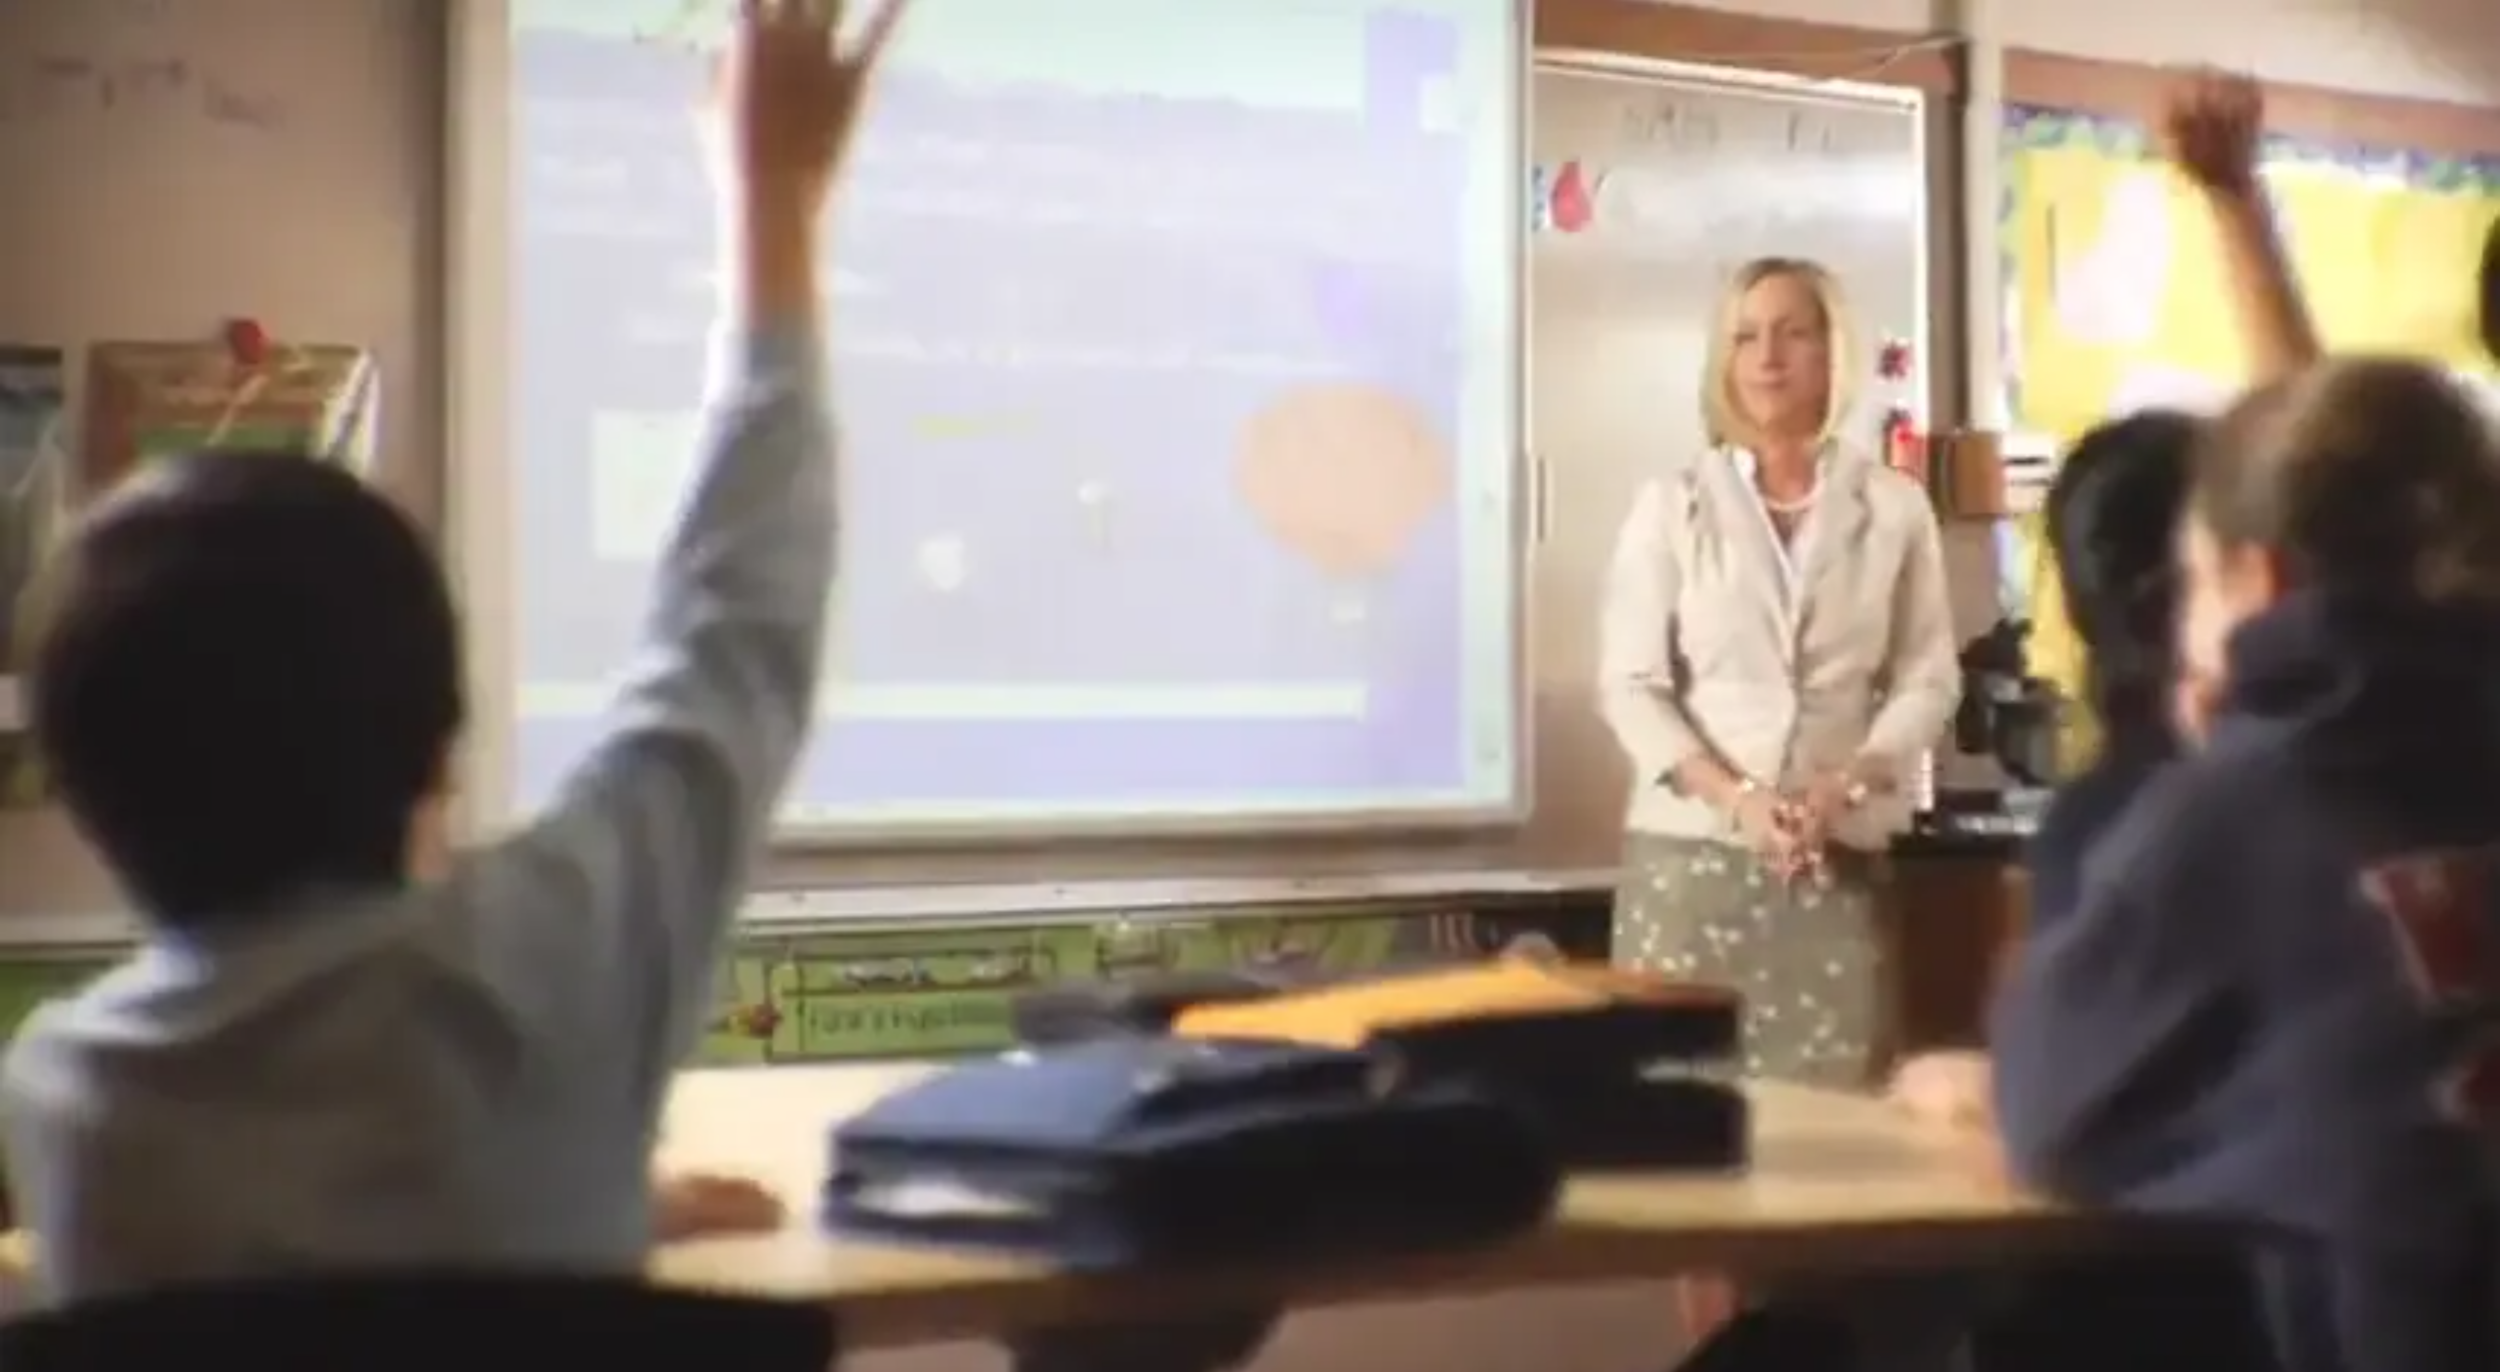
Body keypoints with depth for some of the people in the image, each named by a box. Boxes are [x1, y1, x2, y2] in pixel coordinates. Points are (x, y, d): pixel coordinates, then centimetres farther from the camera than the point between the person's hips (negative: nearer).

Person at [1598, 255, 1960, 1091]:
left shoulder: (1892, 505, 5)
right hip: (1690, 846, 0)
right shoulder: (1674, 500, 3)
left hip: (1838, 856, 0)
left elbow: (1927, 678, 5)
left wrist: (1843, 787, -11)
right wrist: (1735, 799, -13)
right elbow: (1630, 683, 0)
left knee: (1828, 1104, -5)